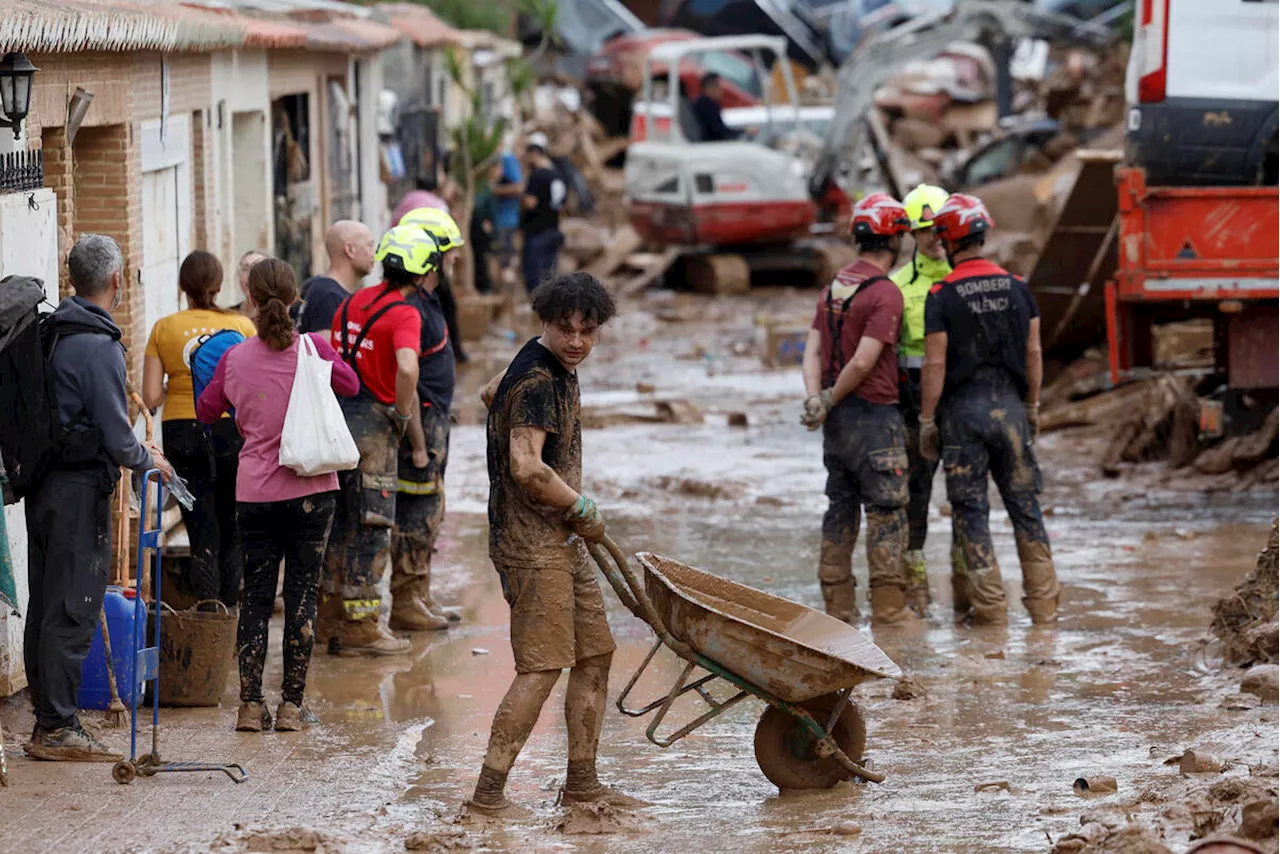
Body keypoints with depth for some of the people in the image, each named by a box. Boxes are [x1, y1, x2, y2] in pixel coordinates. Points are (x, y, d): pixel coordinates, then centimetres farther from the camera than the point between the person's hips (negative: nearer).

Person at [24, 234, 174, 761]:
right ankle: (58, 728, -3)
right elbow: (116, 438, -19)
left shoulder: (52, 335, 9)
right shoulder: (98, 346, -16)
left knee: (46, 608, 12)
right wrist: (148, 460, 1)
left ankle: (48, 722, 19)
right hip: (81, 490, -9)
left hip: (43, 484, 9)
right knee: (73, 610, -5)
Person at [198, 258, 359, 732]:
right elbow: (351, 385, 12)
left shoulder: (235, 359, -4)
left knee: (255, 597, 8)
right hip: (311, 491, -1)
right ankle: (292, 705, 5)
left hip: (255, 493, 1)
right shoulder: (313, 348, -7)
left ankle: (251, 705, 4)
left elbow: (206, 410, 11)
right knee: (302, 595, 5)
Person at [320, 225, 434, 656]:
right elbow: (407, 368, -30)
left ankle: (334, 620, 22)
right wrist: (404, 415, -15)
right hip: (372, 425, -8)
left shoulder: (353, 302, 11)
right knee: (371, 527, -1)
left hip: (337, 416, 8)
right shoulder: (404, 315, -14)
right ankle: (361, 628, 1)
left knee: (340, 522, 15)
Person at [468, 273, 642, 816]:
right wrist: (584, 510, -15)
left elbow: (494, 390, 34)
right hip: (533, 543, -10)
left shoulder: (560, 371, 14)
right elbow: (527, 469, -29)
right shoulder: (537, 382, -18)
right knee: (542, 667, -13)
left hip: (562, 540, 10)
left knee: (595, 653, 13)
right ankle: (488, 792, -12)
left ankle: (581, 782, 20)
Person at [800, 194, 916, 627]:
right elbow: (863, 362, -20)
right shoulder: (886, 293, -15)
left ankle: (838, 607, 13)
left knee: (840, 509, 11)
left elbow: (814, 350, 4)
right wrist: (830, 400, -8)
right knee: (887, 512, -3)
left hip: (838, 417, 8)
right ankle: (888, 608, -4)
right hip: (875, 416, -8)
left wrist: (816, 399, -7)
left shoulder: (834, 286, 11)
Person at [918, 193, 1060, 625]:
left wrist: (926, 420, -3)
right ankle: (1044, 602, 9)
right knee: (1025, 504, 9)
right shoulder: (1017, 287, 3)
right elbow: (1033, 353, 6)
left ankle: (991, 605, 1)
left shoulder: (941, 296, -9)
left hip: (963, 409, -4)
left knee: (971, 509, 3)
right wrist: (1033, 406, 17)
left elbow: (935, 365, -10)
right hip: (1009, 403, 4)